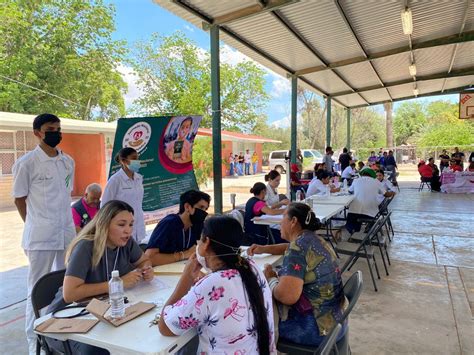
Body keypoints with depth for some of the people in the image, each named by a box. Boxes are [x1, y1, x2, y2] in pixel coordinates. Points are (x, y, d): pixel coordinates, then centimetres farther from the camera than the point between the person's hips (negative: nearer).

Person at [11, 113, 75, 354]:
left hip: (68, 232, 5)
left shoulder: (68, 161, 7)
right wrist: (37, 227, 4)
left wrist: (64, 221, 13)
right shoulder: (26, 163, -8)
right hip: (40, 236, -5)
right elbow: (19, 199, -1)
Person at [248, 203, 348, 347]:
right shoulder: (313, 239, 6)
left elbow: (287, 296, -32)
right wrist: (263, 249, 18)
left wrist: (271, 279, -13)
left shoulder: (298, 246, -22)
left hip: (317, 327, -8)